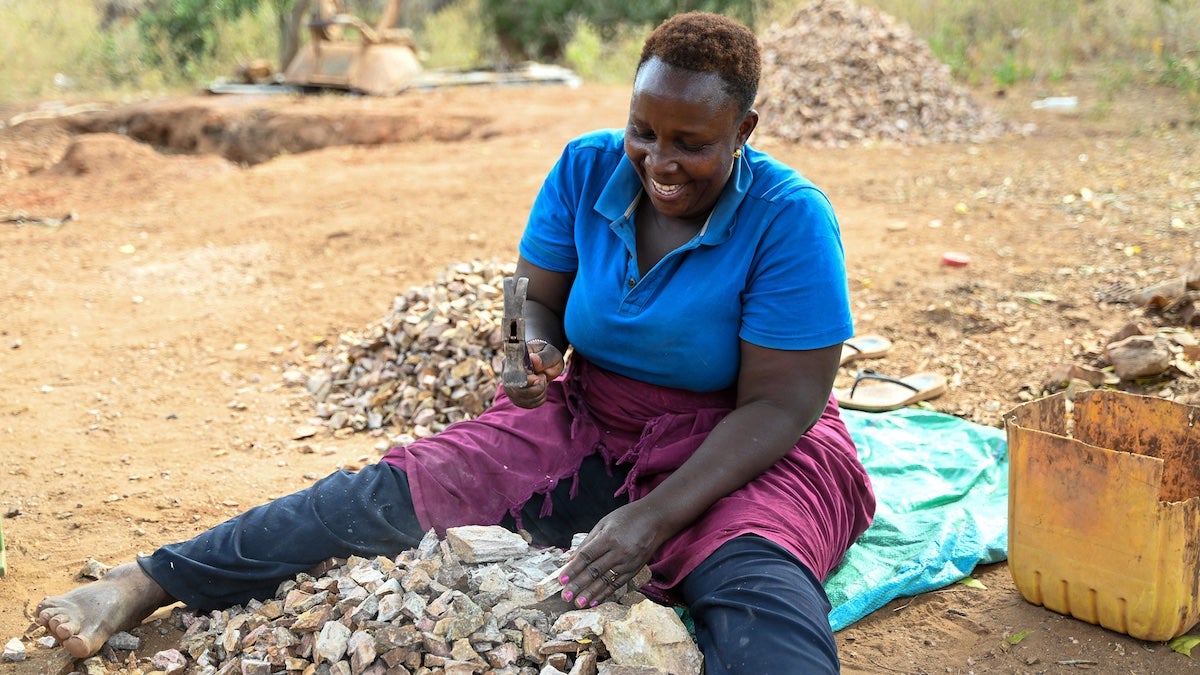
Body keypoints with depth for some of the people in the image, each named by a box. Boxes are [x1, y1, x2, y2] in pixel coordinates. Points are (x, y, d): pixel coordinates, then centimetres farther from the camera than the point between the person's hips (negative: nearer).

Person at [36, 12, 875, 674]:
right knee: (397, 488, -15)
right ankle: (147, 584, -16)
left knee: (756, 580, -38)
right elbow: (539, 294, 7)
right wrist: (534, 349, -19)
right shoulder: (586, 169, -5)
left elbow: (779, 405, -20)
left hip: (734, 451, -3)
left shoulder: (789, 218, -18)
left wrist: (653, 518, -29)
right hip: (586, 425, 4)